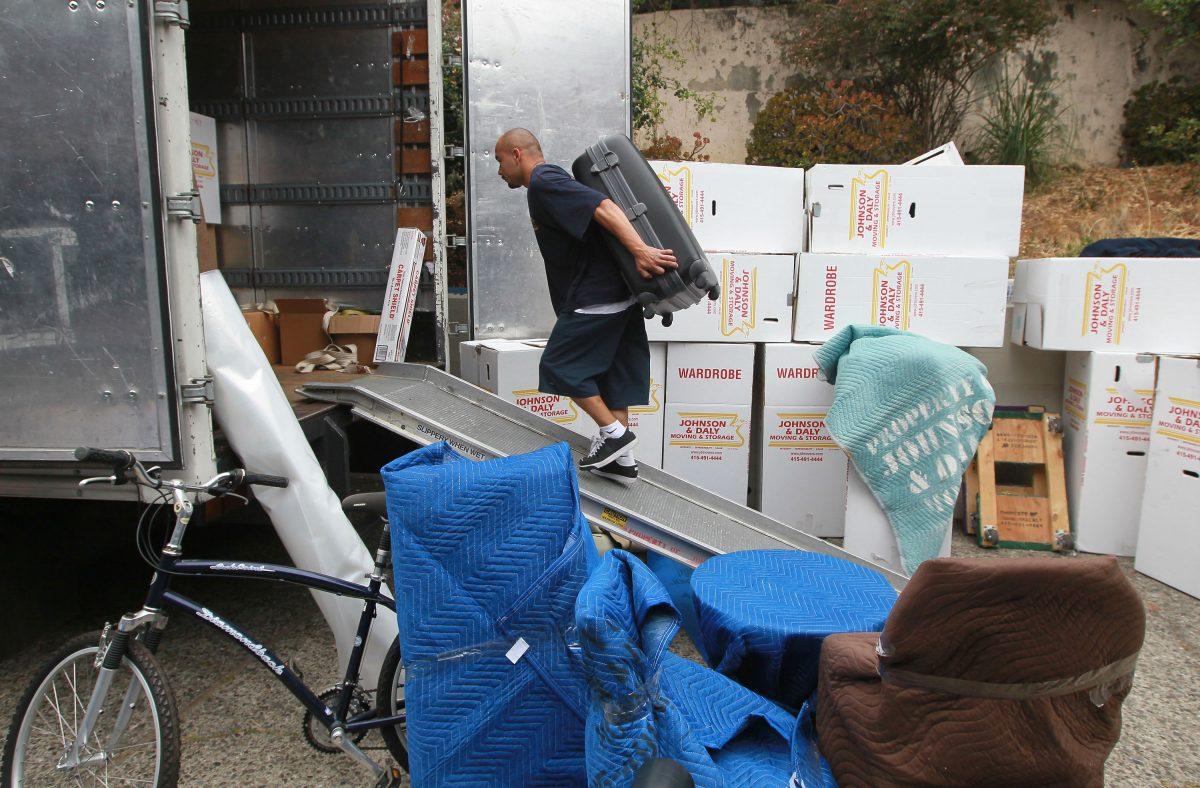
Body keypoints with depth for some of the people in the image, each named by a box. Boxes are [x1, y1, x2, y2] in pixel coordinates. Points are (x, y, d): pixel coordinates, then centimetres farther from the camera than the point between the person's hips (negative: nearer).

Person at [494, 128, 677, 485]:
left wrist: (640, 250, -33)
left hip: (592, 299, -10)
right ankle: (623, 460, 17)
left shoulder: (543, 182, -11)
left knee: (558, 367, -1)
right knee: (608, 374, 12)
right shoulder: (551, 181, 22)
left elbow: (604, 207, -24)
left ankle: (614, 432, 4)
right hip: (617, 295, 10)